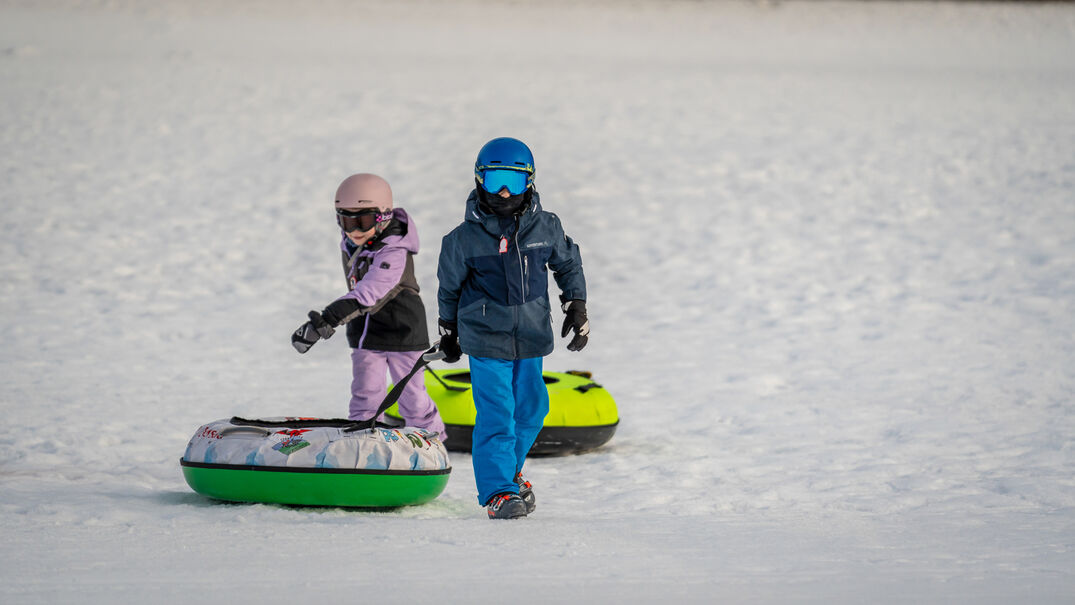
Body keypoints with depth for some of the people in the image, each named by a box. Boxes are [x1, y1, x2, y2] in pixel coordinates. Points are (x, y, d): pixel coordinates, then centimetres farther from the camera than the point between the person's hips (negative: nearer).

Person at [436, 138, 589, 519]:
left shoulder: (546, 228, -2)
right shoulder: (465, 238, -8)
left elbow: (568, 265, 16)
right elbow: (449, 287, 6)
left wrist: (577, 309, 13)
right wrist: (448, 332, 14)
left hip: (531, 337, 4)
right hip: (486, 340, -4)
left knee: (530, 409, 14)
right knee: (495, 415, -11)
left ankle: (509, 470, 37)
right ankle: (498, 491, -9)